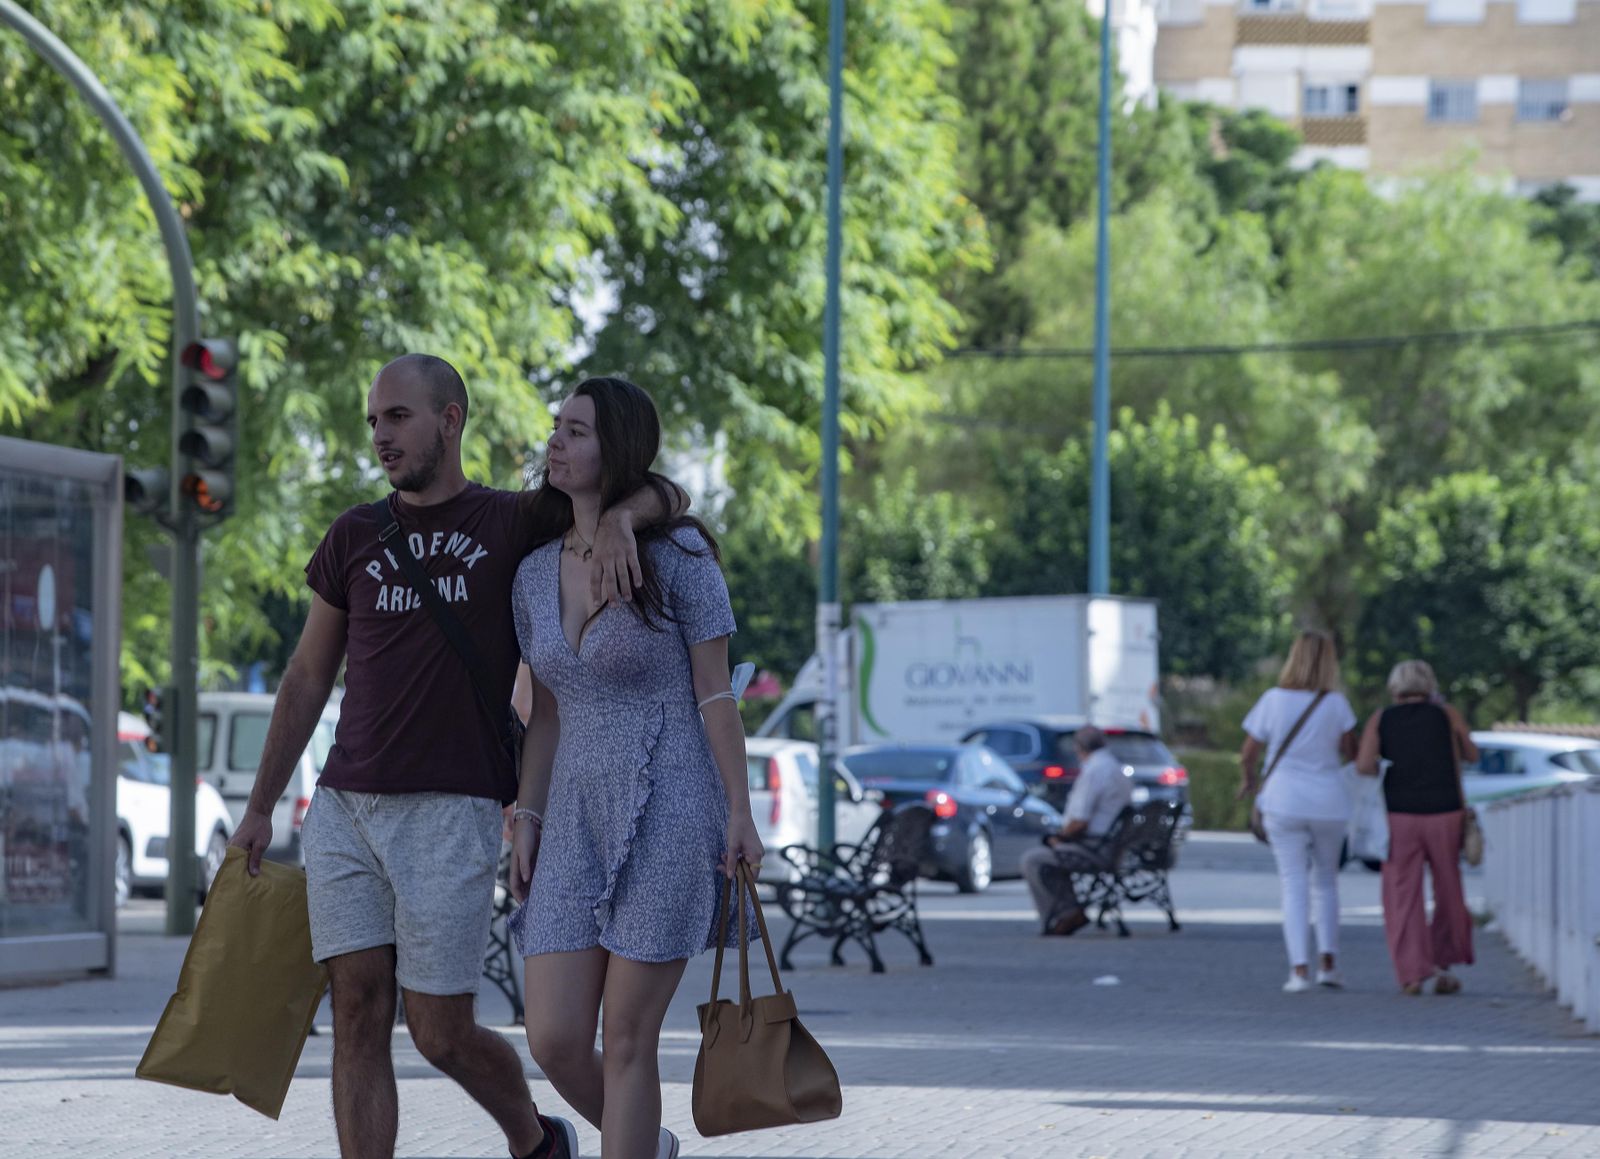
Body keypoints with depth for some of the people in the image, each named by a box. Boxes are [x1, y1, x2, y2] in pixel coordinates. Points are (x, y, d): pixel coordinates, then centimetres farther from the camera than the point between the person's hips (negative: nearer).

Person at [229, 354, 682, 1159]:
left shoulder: (514, 524, 3)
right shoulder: (354, 539, 12)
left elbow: (664, 493, 2)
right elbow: (308, 678, 18)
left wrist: (618, 519, -22)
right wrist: (260, 807, 17)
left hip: (452, 813, -3)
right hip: (345, 811, 4)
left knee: (440, 1033, -2)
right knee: (358, 1018, -2)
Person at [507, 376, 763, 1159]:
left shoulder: (677, 556, -7)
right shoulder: (535, 574, 10)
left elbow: (715, 691, -6)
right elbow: (547, 712, 14)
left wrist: (740, 814, -11)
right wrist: (527, 822, 7)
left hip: (668, 820, -6)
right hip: (580, 827, 6)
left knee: (625, 1042, -5)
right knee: (553, 1042, -1)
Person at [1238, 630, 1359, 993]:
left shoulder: (1273, 700, -6)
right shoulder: (1336, 704, -5)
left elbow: (1248, 754, -1)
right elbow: (1350, 752, 1)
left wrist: (1248, 780, 19)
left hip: (1283, 803, -1)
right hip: (1330, 805, 1)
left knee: (1293, 885, 1)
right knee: (1326, 883, 17)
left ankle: (1300, 969, -9)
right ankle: (1328, 963, 12)